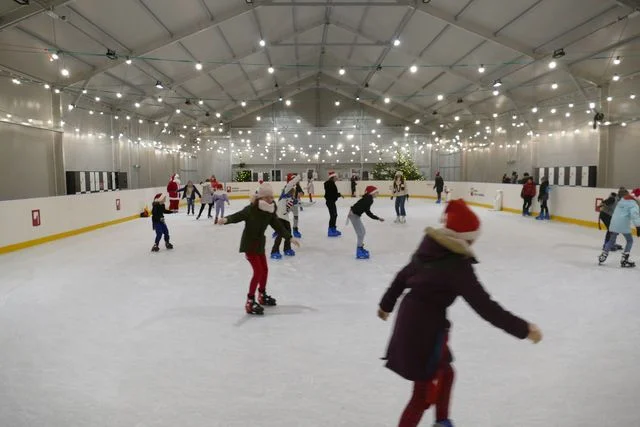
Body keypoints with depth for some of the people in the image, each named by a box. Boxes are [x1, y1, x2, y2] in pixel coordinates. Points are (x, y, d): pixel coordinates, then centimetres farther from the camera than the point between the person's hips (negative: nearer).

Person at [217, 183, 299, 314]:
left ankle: (262, 295, 41)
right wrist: (226, 219, -57)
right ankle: (249, 302, -4)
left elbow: (278, 226, 8)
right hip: (249, 244, -8)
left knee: (265, 270, 19)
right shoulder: (251, 209, -22)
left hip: (260, 244, 8)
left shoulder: (270, 211, -3)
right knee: (258, 271, -13)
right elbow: (238, 216, -36)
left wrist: (290, 237, 13)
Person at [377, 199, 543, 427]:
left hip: (409, 319, 9)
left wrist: (387, 303, 26)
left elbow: (403, 275, 12)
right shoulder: (458, 265, -22)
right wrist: (522, 328, -16)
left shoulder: (430, 248, 1)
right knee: (425, 393, 8)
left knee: (445, 372, 28)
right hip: (426, 327, -9)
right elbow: (484, 306, -23)